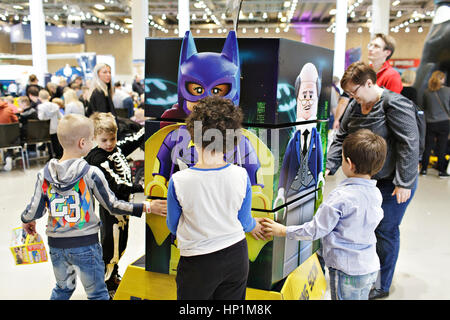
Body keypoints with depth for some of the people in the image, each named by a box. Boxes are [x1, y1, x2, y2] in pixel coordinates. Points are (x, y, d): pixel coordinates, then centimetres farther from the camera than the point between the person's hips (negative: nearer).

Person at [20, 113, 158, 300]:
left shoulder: (44, 174, -5)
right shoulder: (91, 174, -15)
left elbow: (35, 211, -2)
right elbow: (113, 206, -11)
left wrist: (26, 221, 20)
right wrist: (144, 207, -2)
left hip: (56, 244, 4)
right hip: (86, 245, -4)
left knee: (62, 289, 27)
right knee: (97, 294, 12)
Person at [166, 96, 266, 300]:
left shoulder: (178, 182, -21)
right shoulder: (241, 176, -15)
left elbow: (173, 227, -4)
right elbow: (243, 221, -1)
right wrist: (254, 225, 23)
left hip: (197, 264, -2)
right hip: (236, 255, 3)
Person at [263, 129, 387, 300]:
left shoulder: (341, 196, -24)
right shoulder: (376, 193, -1)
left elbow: (315, 230, -19)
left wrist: (283, 231, -6)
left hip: (347, 271, -7)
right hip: (371, 268, 7)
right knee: (361, 296, 22)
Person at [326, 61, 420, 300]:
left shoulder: (395, 104, -18)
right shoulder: (355, 106, 5)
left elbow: (409, 145, -21)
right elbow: (341, 138, 9)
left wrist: (404, 183, -21)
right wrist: (330, 166, -4)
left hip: (393, 182, -7)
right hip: (367, 179, 7)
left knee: (385, 231, 2)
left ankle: (381, 285, 19)